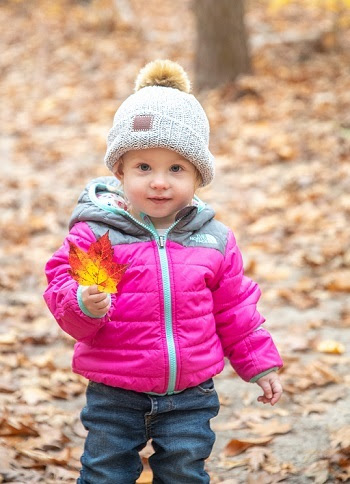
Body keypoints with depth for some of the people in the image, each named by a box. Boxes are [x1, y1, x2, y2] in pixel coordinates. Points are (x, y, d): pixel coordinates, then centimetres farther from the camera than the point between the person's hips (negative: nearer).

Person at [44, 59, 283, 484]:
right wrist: (84, 304, -32)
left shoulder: (214, 241, 2)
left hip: (189, 395, 2)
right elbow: (61, 287, -10)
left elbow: (235, 312, 11)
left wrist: (260, 365, 12)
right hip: (115, 395, -2)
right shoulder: (96, 233, -9)